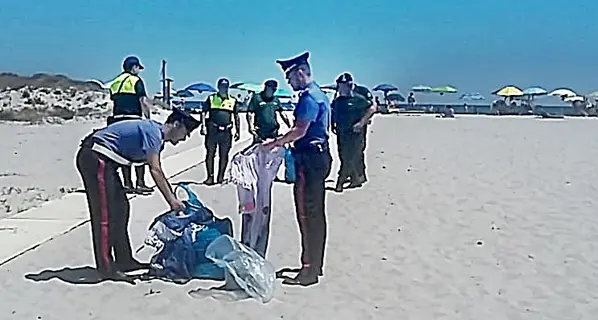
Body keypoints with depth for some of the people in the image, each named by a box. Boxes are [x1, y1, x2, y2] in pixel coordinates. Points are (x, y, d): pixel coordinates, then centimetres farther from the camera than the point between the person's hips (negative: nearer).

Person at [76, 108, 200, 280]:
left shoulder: (156, 134, 15)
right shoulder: (153, 130, -15)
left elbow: (156, 171, 16)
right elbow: (155, 170, -22)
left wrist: (173, 198, 12)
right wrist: (172, 200, -19)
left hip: (103, 160, 11)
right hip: (95, 158, -11)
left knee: (119, 208, 13)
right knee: (105, 214, -8)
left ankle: (124, 260, 20)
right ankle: (106, 267, -3)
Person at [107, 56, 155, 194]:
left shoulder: (115, 83, 16)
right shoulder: (136, 80, -4)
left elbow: (114, 101, 13)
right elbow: (143, 101, -10)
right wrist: (148, 118, -3)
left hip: (118, 120, 6)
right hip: (134, 120, -6)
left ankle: (127, 184, 10)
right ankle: (140, 184, -1)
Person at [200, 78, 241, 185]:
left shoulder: (233, 101, 11)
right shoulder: (211, 99, 7)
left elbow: (236, 117, 15)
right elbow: (204, 113, 7)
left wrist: (238, 131, 10)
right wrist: (203, 126, -4)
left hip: (226, 132, 1)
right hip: (212, 130, -1)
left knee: (224, 155, 2)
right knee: (210, 154, -2)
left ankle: (220, 177, 10)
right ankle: (210, 177, 4)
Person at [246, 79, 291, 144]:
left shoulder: (276, 99, 14)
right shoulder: (256, 98, -2)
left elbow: (282, 113, 16)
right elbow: (250, 113, -6)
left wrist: (290, 126, 6)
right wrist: (251, 126, -20)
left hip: (273, 133, 5)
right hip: (260, 133, -5)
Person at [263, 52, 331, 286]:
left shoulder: (309, 97, -15)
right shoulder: (319, 94, 17)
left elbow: (300, 131, -22)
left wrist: (274, 143, -15)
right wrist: (284, 141, 16)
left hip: (309, 160, -11)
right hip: (319, 155, 11)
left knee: (307, 214, -7)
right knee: (315, 213, 14)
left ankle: (309, 270, -1)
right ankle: (315, 265, 24)